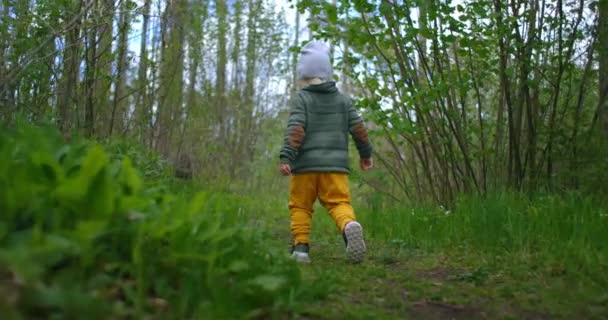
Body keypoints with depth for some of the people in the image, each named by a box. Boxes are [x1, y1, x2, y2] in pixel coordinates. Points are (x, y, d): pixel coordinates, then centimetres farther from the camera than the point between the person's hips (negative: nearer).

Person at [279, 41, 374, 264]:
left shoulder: (300, 98, 1)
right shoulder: (342, 99, 13)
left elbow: (295, 129, -12)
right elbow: (358, 127, 11)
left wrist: (285, 158, -17)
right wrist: (366, 153, 23)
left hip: (305, 164, -2)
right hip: (335, 163, 2)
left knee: (300, 207, 10)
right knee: (339, 203, -3)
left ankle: (300, 247, 1)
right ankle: (350, 226, -34)